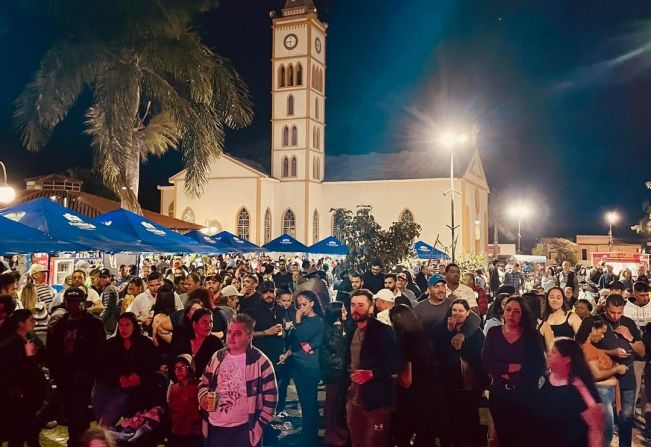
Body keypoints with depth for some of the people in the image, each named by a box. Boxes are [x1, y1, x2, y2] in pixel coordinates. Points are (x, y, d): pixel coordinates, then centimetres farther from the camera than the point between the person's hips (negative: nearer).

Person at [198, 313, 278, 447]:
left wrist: (259, 425, -8)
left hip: (243, 430, -4)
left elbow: (270, 396, -7)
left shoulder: (260, 362, -10)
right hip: (214, 427, 5)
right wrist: (203, 397, -2)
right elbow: (204, 382, 18)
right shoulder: (218, 356, 5)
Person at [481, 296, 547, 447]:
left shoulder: (532, 335, -3)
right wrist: (511, 367, -17)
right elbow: (486, 363, -7)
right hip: (499, 393, 1)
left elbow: (539, 367, -10)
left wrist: (510, 376, -14)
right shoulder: (493, 332, 1)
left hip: (526, 394, -1)